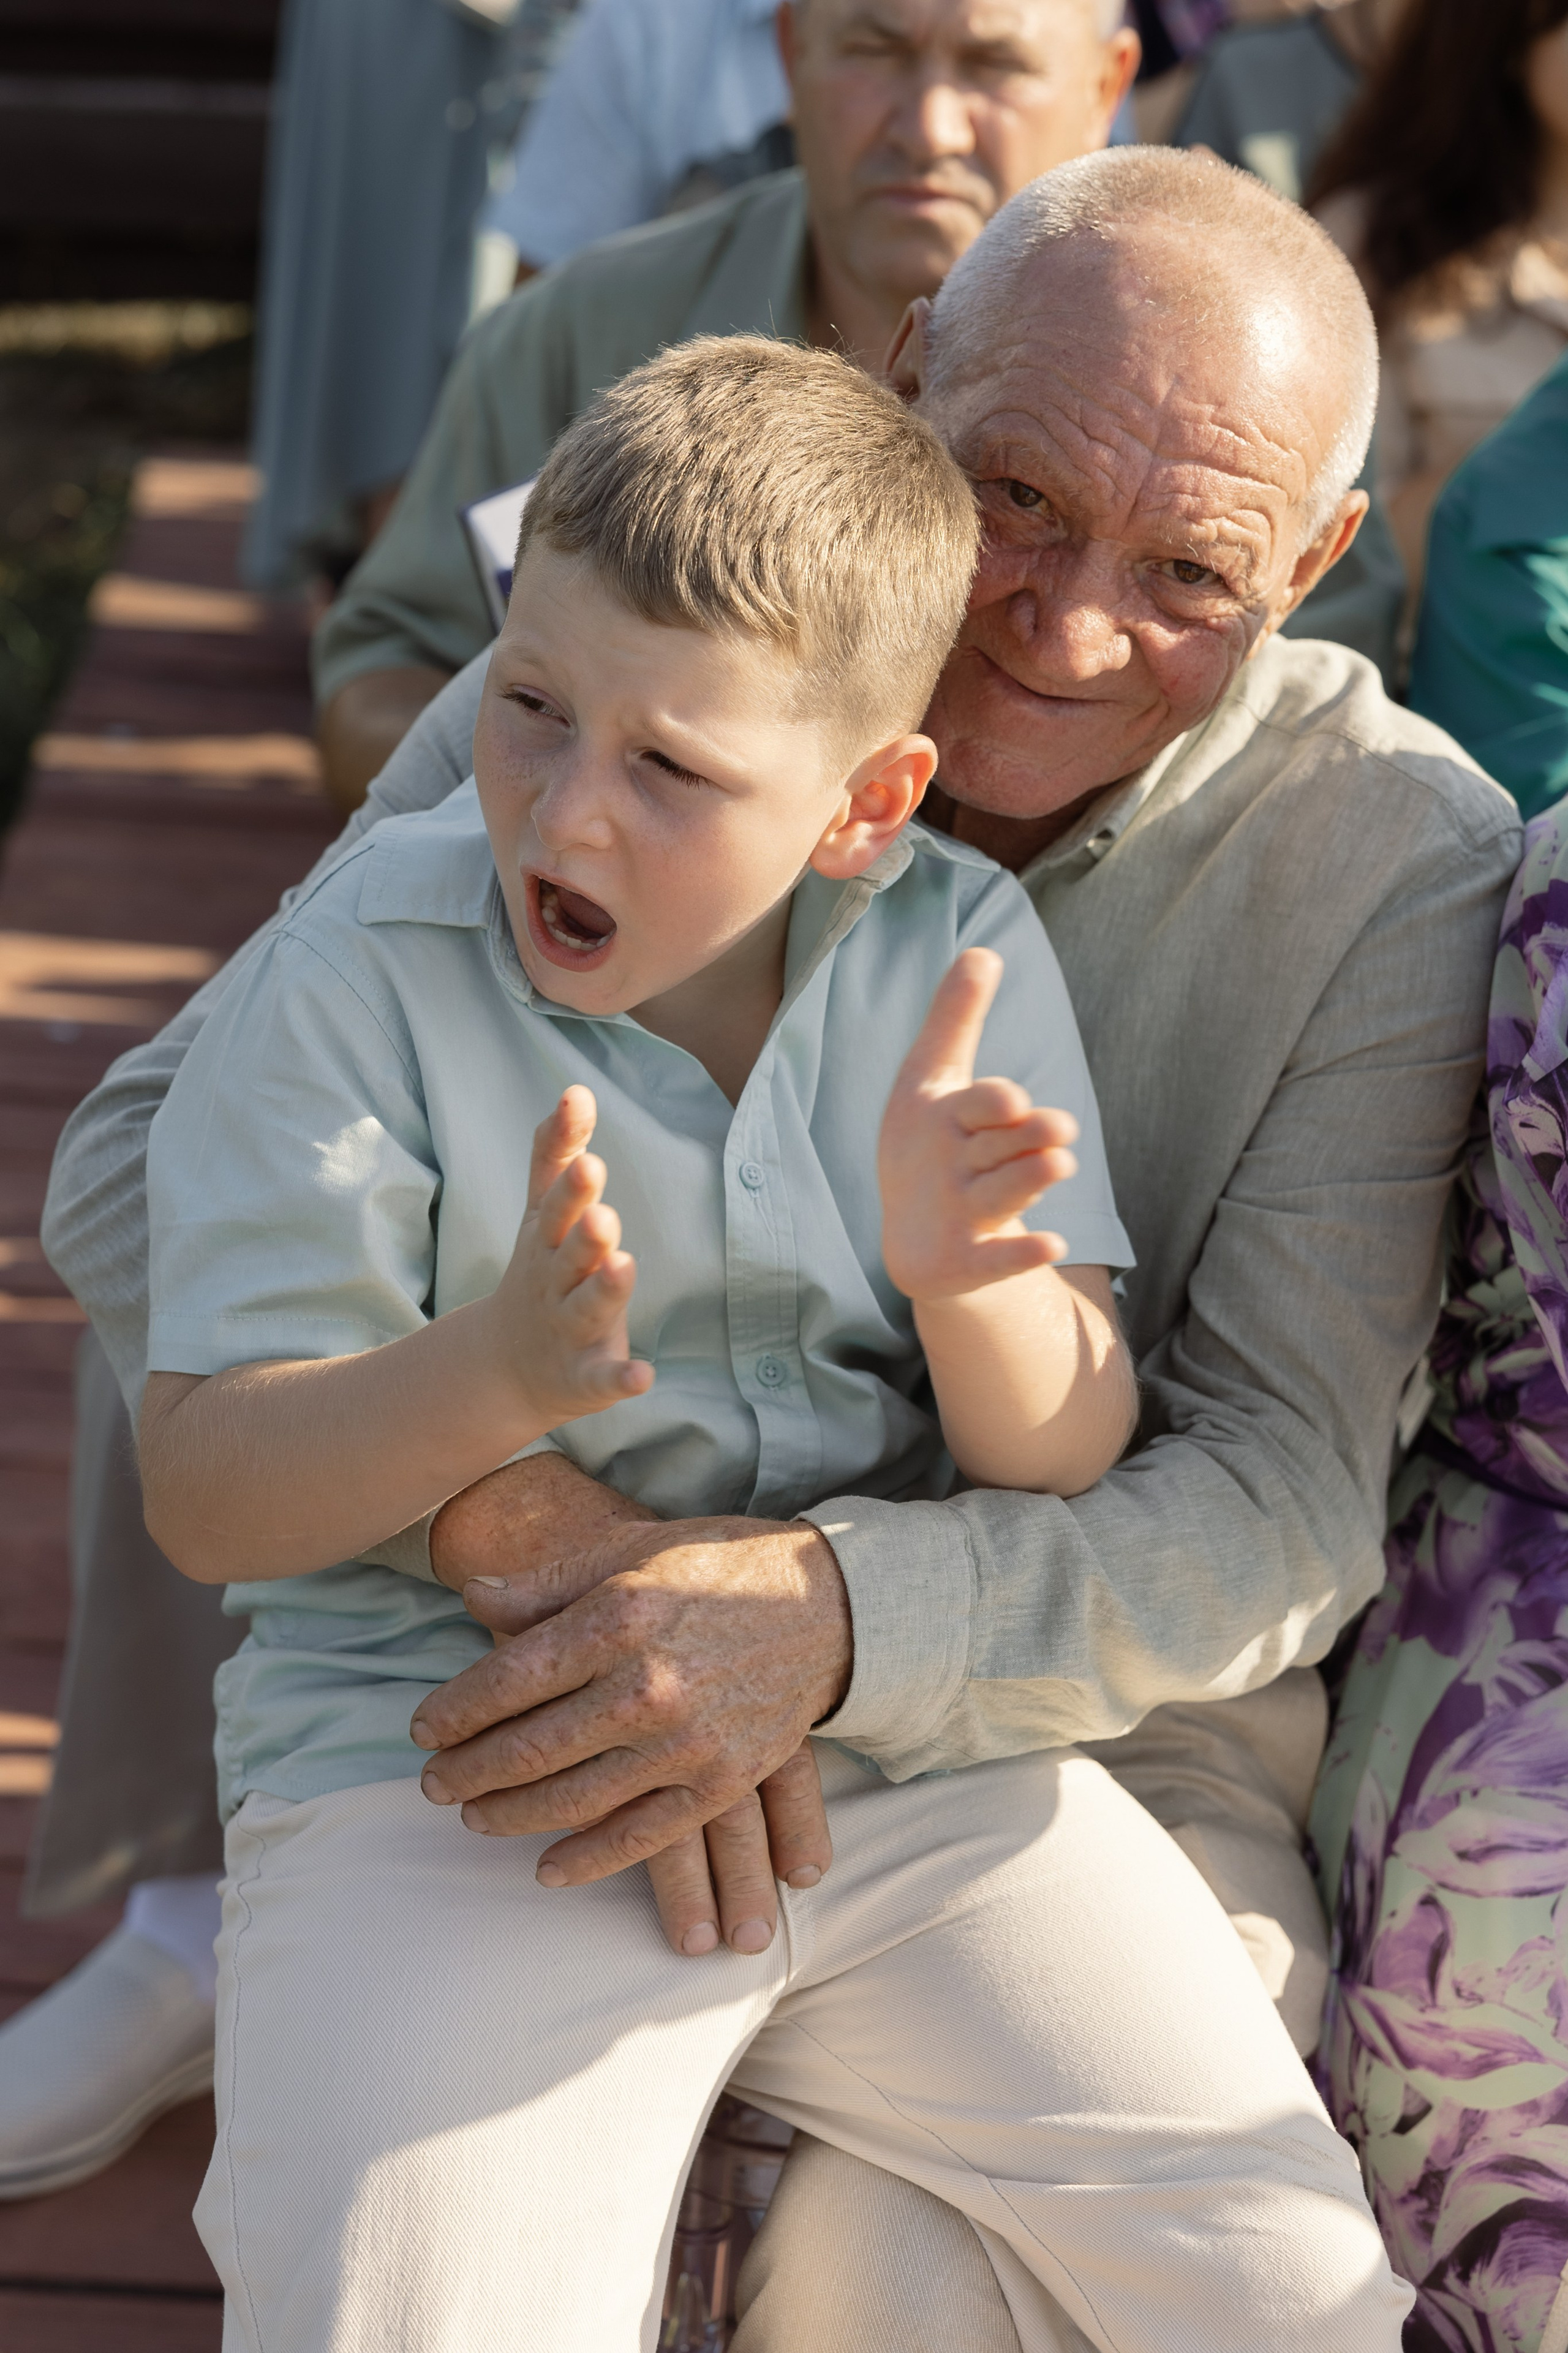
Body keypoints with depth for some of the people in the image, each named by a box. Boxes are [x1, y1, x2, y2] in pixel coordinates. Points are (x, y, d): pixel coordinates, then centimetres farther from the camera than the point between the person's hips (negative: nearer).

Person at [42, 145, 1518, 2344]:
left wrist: (826, 1615, -34)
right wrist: (520, 1524, -29)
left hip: (1108, 1744, -1)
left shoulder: (1394, 858, -11)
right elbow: (150, 1160, -11)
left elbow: (1280, 1501, -15)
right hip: (584, 1679, 1)